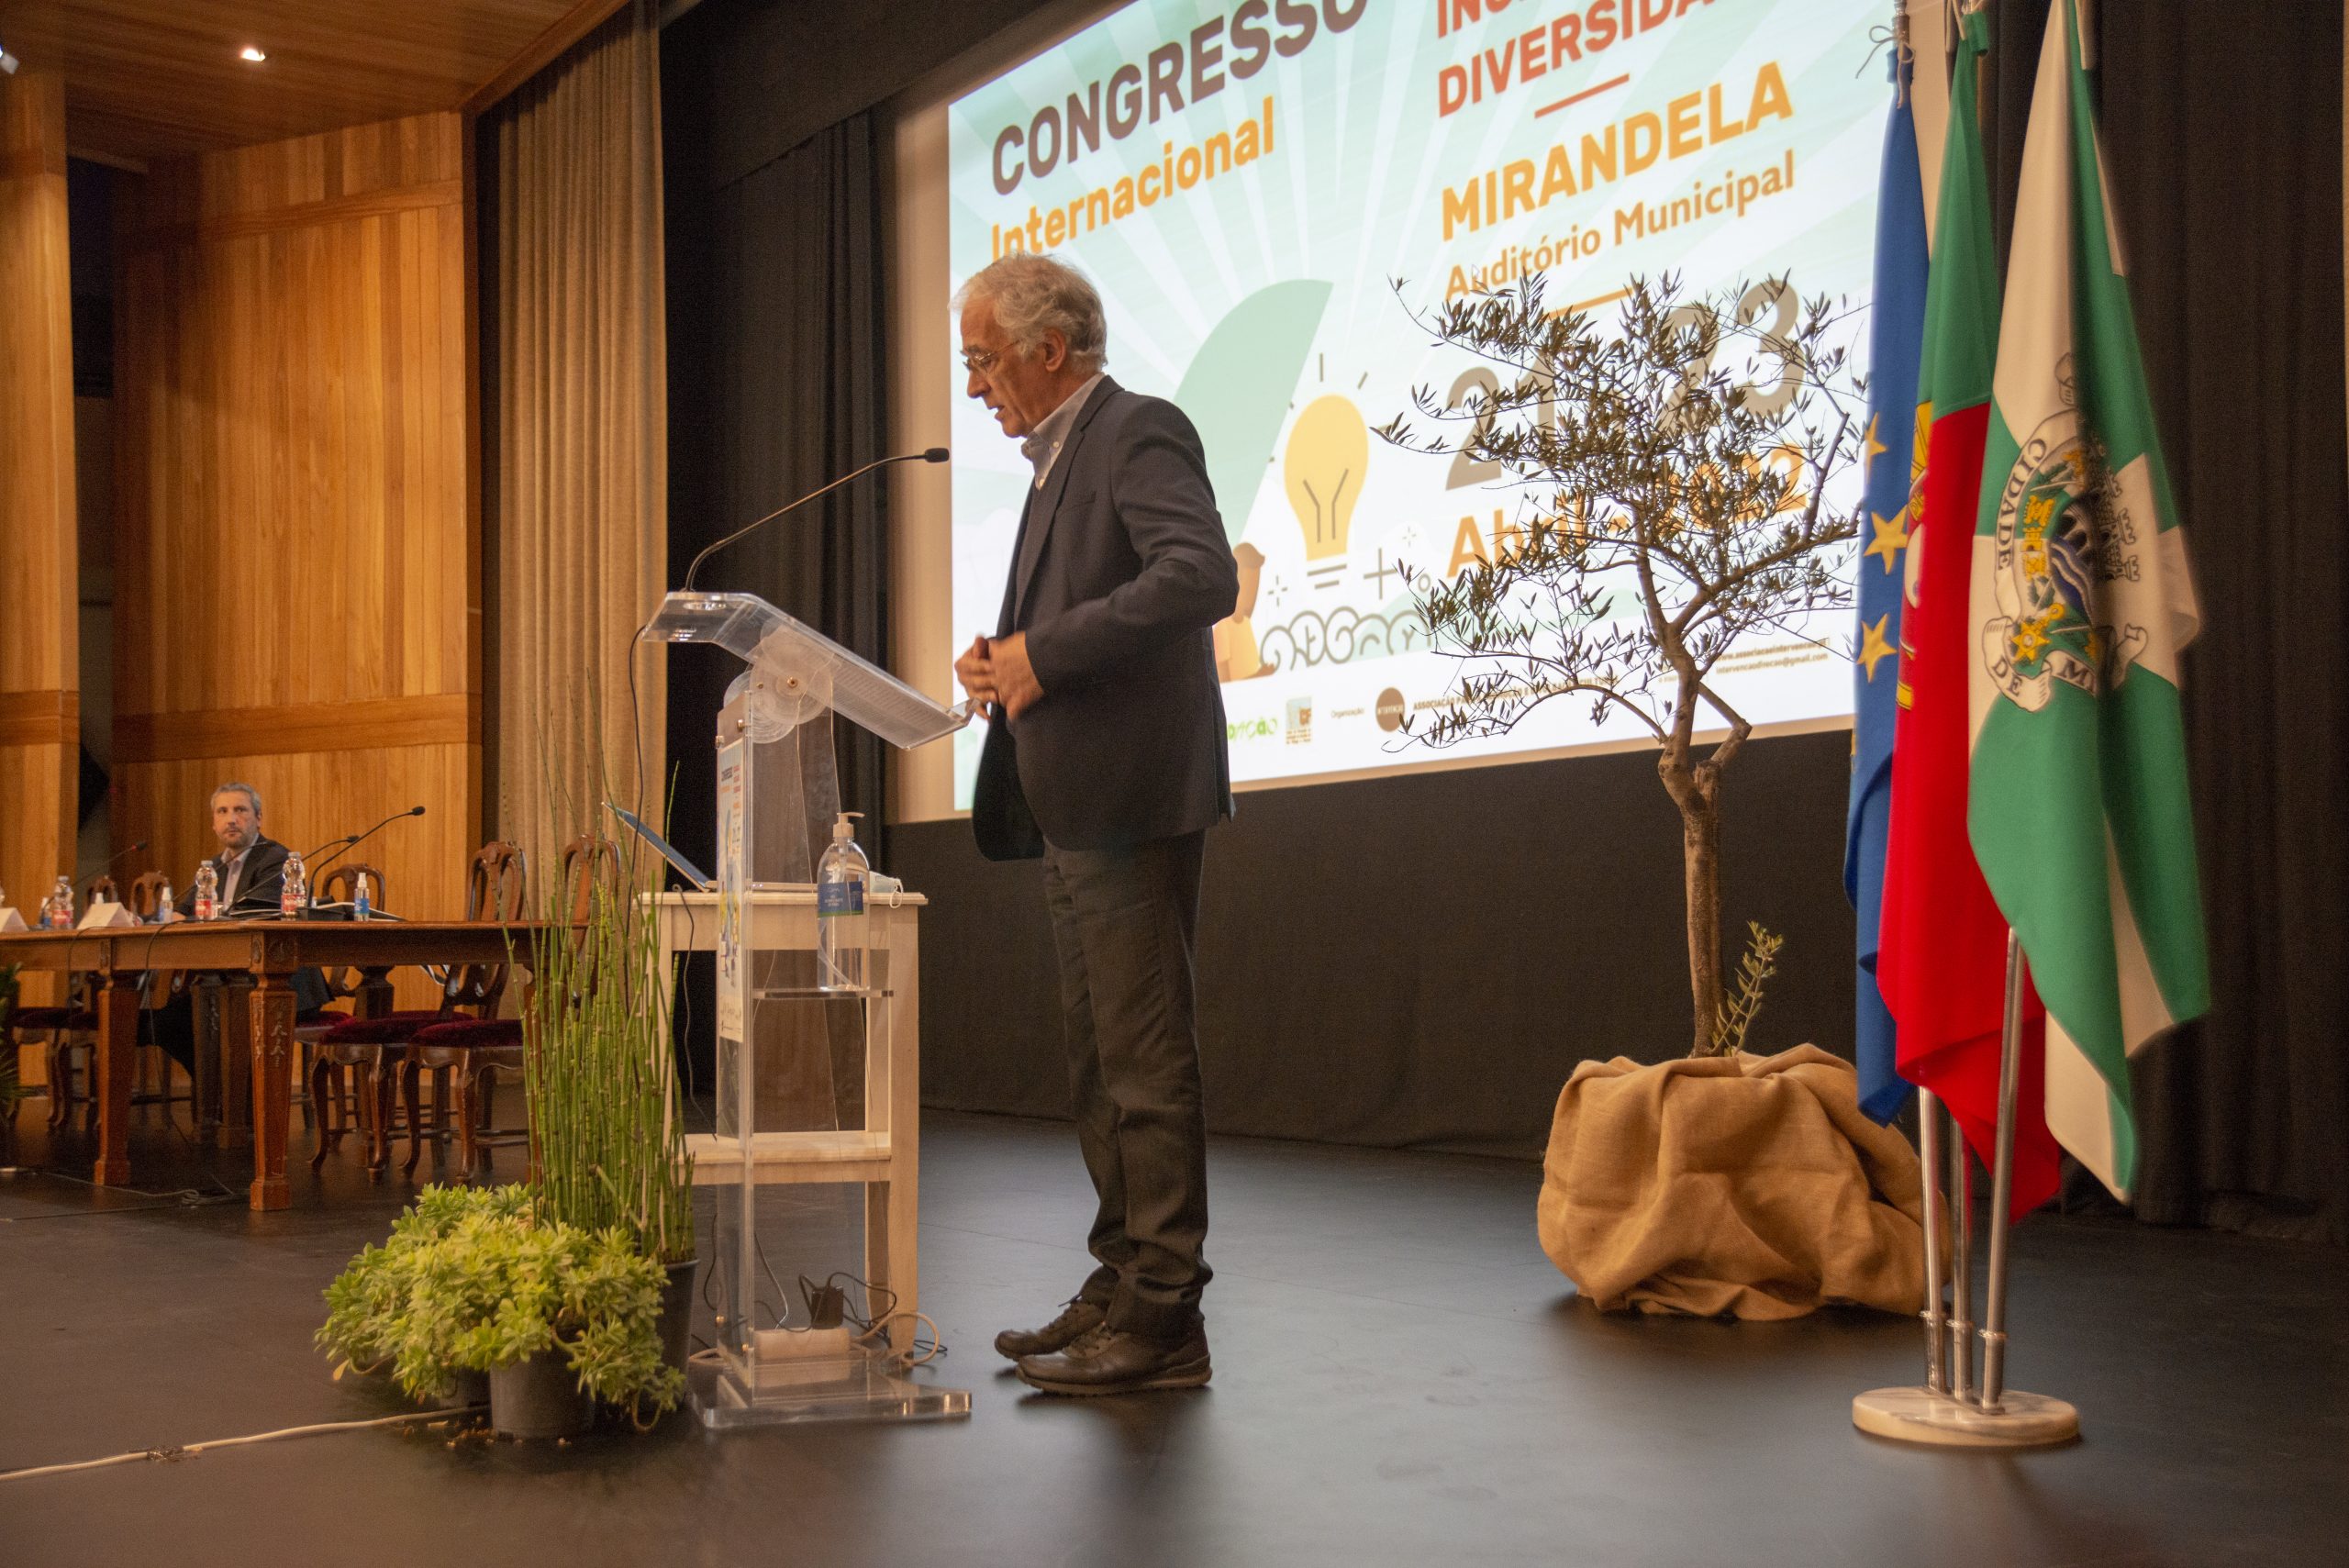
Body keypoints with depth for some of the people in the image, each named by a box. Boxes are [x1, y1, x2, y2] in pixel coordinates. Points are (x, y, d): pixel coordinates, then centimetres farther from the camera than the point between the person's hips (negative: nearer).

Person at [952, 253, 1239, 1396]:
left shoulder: (1140, 433, -8)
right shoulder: (1060, 460, 22)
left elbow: (1203, 577, -25)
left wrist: (1044, 650, -23)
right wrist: (1001, 660, 6)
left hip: (1131, 802, -10)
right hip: (1071, 809, 10)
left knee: (1146, 1064, -7)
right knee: (1100, 1066, 14)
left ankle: (1162, 1317, -1)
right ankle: (1120, 1284, 23)